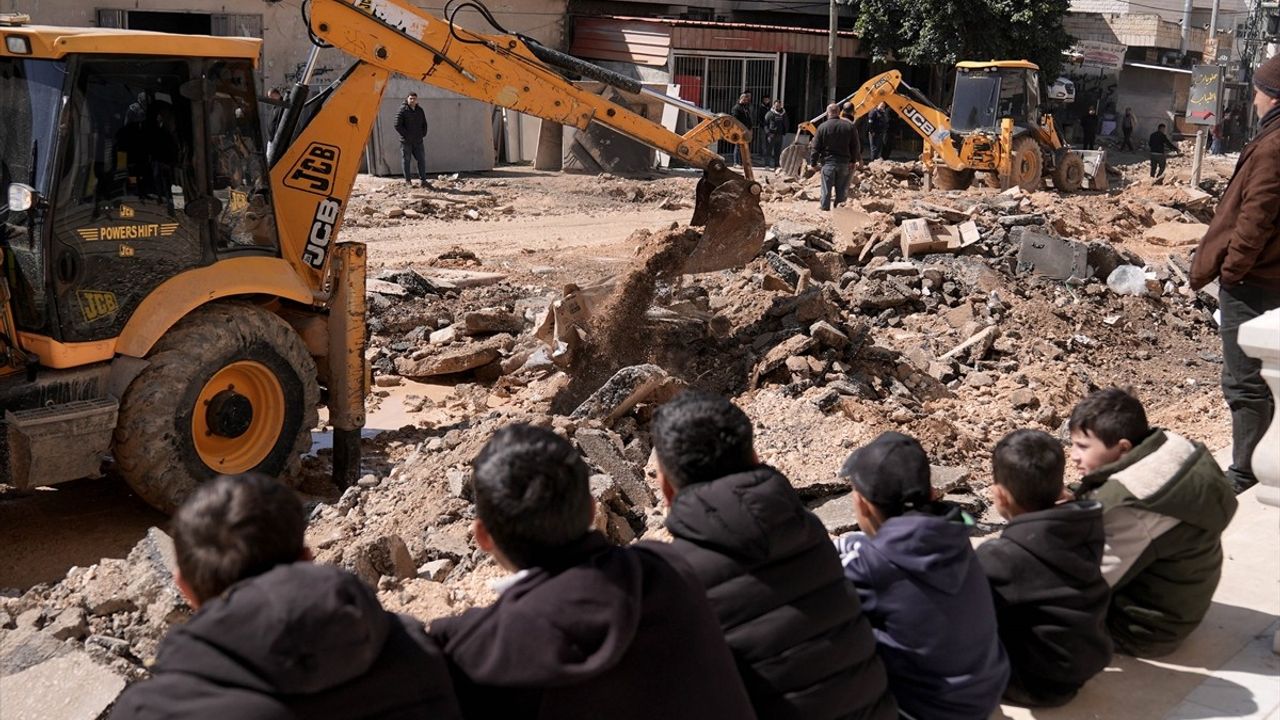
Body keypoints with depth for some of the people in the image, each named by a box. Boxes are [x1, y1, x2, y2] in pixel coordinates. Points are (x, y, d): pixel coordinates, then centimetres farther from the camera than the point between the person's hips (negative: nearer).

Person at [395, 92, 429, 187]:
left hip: (418, 141, 5)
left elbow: (424, 124, 22)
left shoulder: (420, 110, 11)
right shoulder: (403, 110, -8)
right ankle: (408, 181, 8)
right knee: (406, 161, 1)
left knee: (422, 160, 4)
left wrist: (423, 134, 8)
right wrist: (406, 135, -13)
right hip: (406, 141, -5)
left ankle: (422, 180, 11)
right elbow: (397, 125, -13)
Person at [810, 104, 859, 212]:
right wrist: (852, 161, 15)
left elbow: (816, 147, -5)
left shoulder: (823, 127, -6)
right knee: (841, 188, 11)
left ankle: (824, 207, 6)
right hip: (844, 162, 2)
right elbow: (855, 146, 6)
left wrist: (813, 162, 3)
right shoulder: (849, 126, 1)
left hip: (828, 162, -2)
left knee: (826, 189, 3)